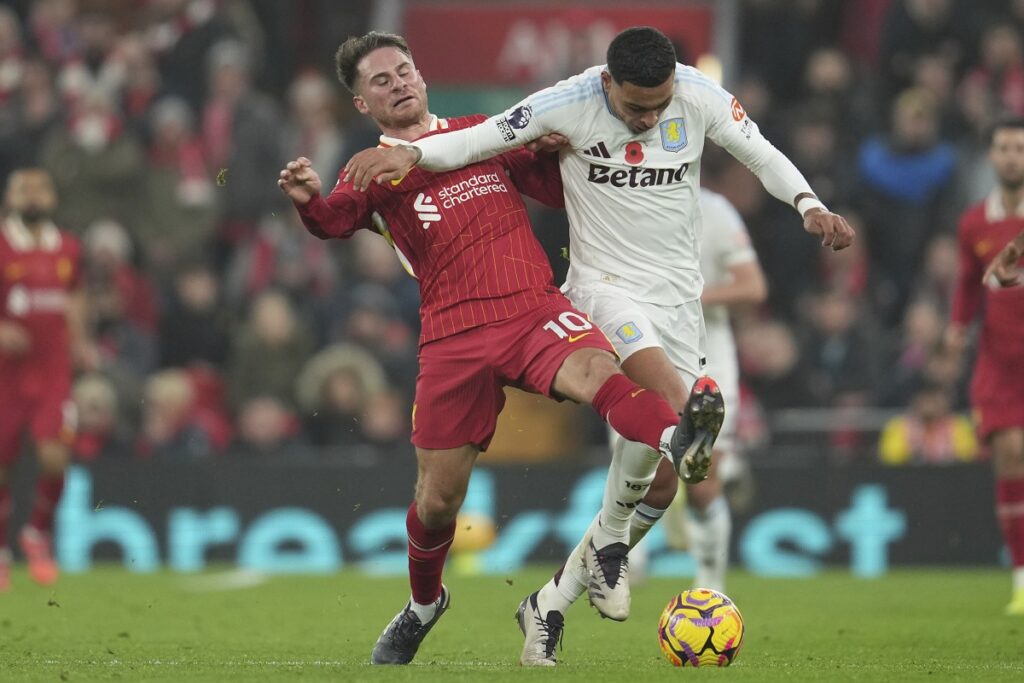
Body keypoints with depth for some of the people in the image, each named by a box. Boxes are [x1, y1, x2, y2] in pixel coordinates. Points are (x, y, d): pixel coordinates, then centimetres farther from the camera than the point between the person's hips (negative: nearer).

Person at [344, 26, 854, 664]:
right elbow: (478, 139, -12)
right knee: (673, 410, -33)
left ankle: (551, 601, 14)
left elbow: (763, 155, 4)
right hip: (605, 284, -4)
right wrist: (409, 153, -29)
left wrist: (809, 205, -13)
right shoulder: (572, 103, -14)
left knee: (662, 483, 0)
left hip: (679, 296, 4)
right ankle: (608, 545, -9)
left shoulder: (701, 96, -7)